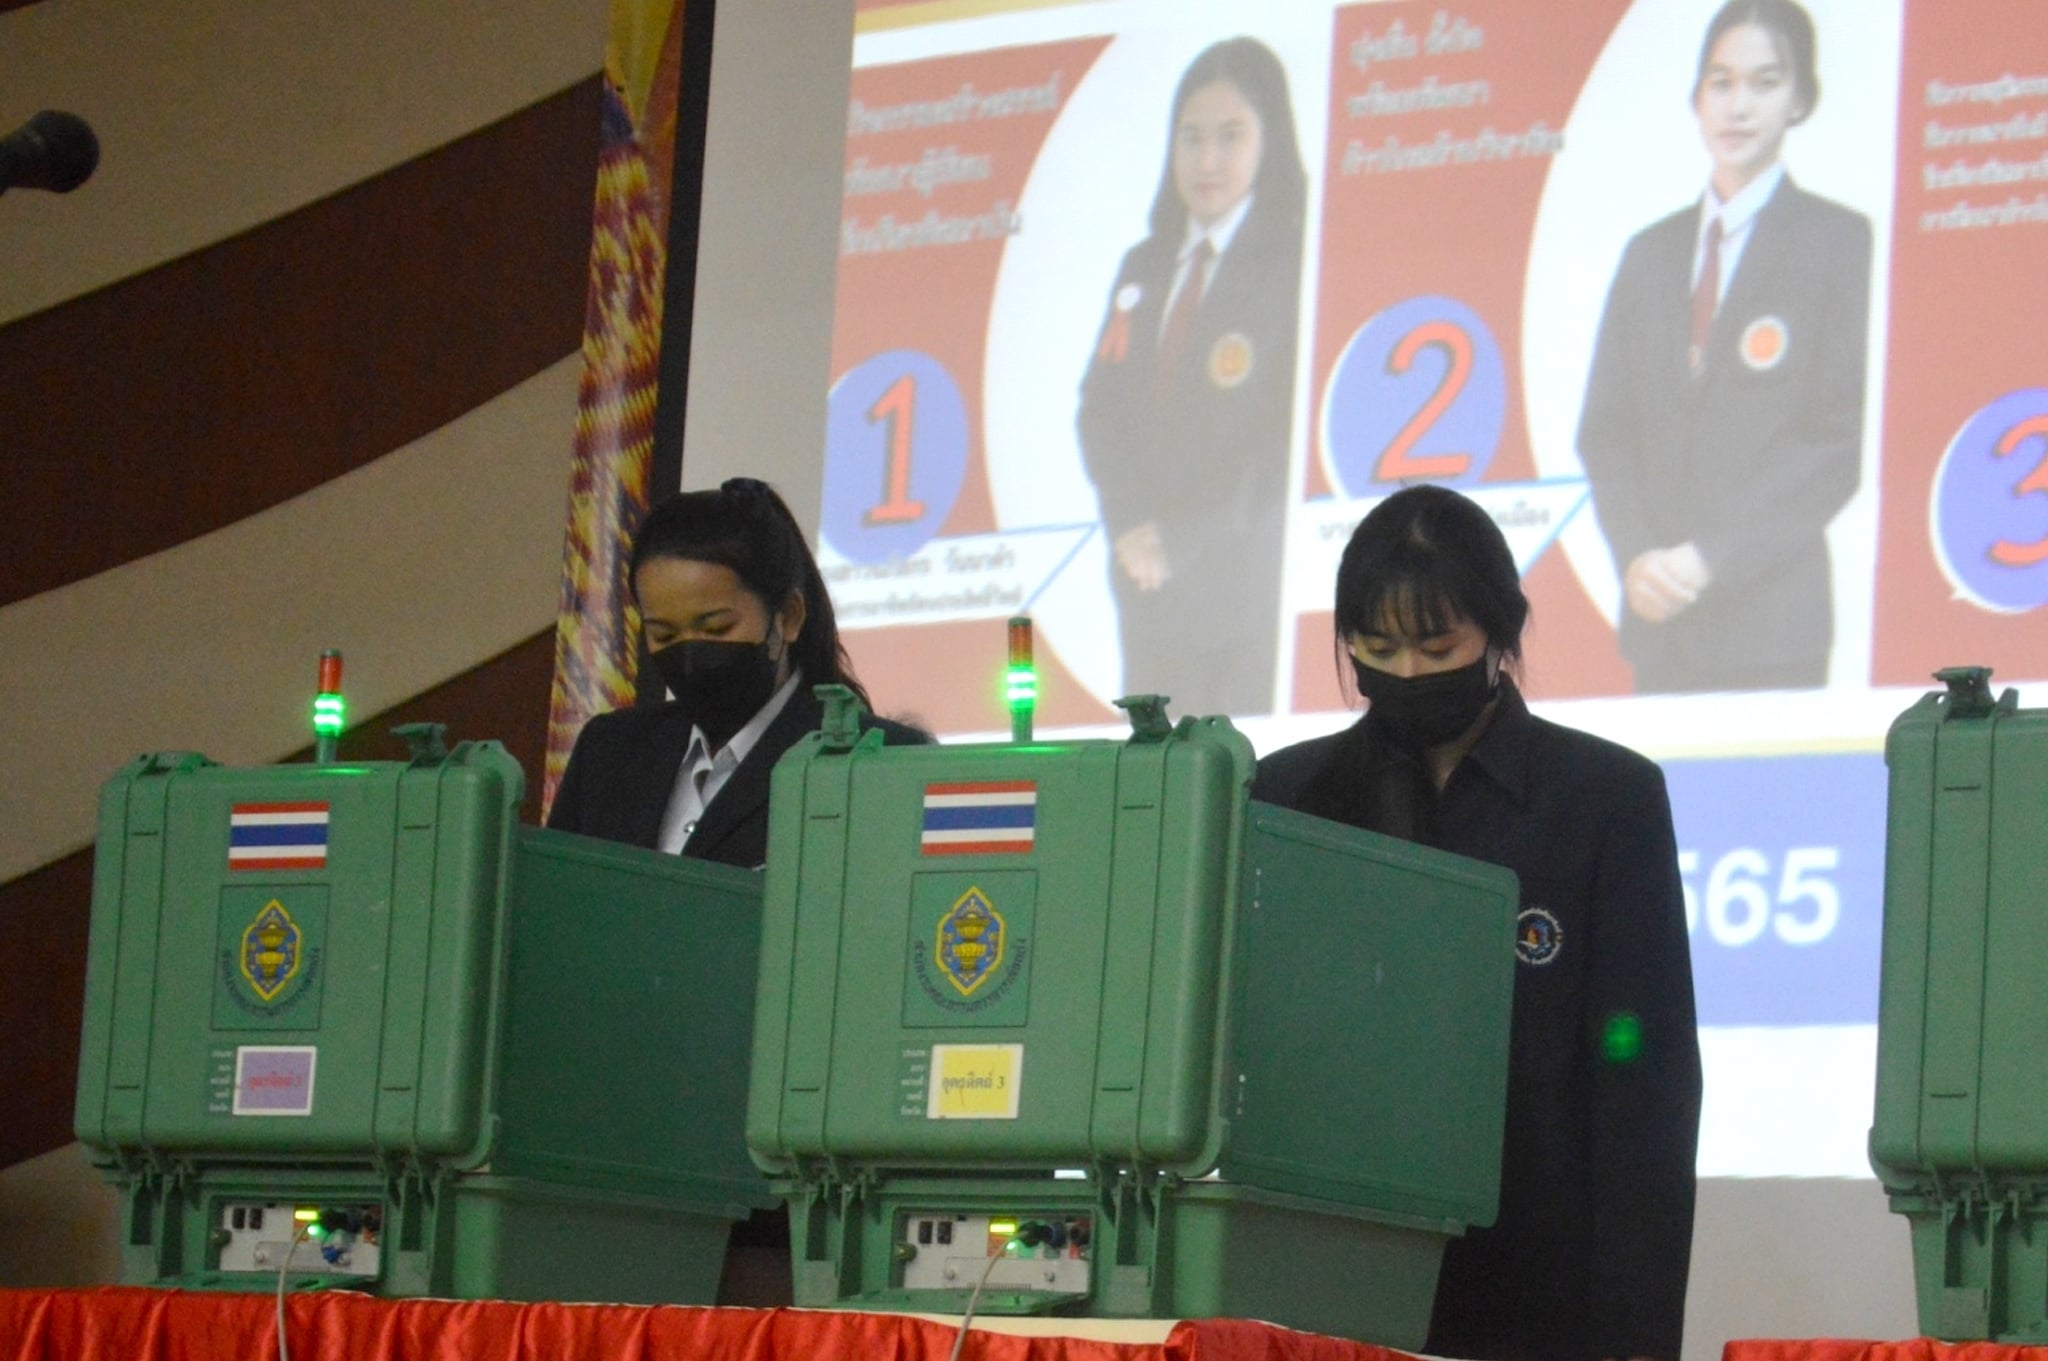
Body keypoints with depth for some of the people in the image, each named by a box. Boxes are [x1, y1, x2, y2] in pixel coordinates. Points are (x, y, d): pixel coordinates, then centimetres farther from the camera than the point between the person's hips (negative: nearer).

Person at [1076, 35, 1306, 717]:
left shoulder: (1296, 264, -4)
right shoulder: (1143, 268, 17)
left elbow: (1288, 436, -11)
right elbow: (1099, 408, 12)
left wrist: (1184, 541, -14)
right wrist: (1130, 526, -5)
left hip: (1251, 584, -6)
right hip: (1150, 586, 6)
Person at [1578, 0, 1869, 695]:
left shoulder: (1839, 241, 0)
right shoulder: (1650, 253, 17)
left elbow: (1842, 438, -7)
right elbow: (1604, 430, 13)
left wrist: (1712, 560, -13)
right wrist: (1636, 559, -5)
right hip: (1658, 624, 5)